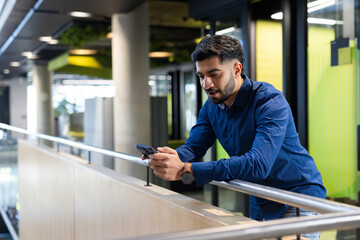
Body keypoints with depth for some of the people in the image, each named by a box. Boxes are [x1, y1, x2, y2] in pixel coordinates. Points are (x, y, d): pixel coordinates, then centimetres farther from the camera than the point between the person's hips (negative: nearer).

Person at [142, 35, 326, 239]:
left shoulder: (270, 101, -25)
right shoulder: (211, 107, 0)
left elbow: (258, 163, -37)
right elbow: (193, 147, -5)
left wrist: (186, 170, -44)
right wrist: (171, 158, -31)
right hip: (260, 203, 7)